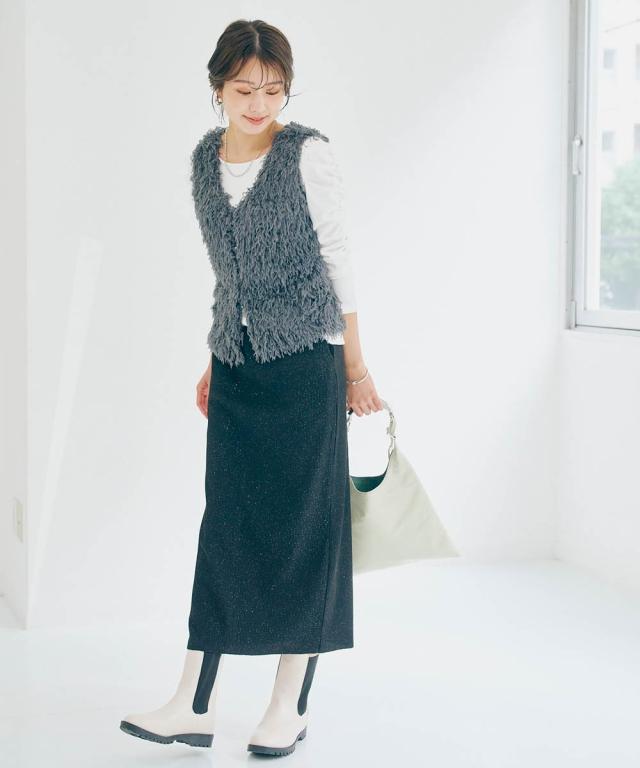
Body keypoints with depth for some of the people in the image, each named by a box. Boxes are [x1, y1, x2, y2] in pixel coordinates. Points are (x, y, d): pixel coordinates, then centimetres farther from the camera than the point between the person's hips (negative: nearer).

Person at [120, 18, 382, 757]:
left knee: (301, 523, 2)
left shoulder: (308, 154, -8)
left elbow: (337, 258, -4)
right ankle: (193, 706, 11)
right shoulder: (205, 159, 8)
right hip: (237, 364, 5)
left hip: (304, 362, -5)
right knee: (225, 524, 6)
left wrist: (355, 366, -4)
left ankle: (290, 706, 13)